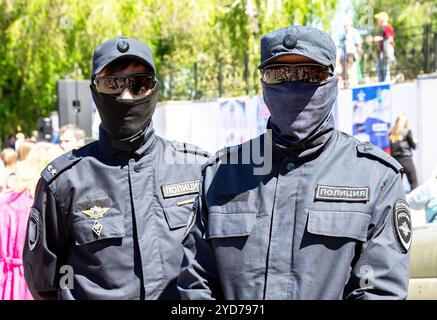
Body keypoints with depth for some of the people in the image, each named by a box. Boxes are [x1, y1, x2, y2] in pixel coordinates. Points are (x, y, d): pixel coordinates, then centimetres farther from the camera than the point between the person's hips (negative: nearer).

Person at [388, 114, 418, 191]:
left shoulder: (391, 133, 8)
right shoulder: (407, 131, -4)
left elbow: (391, 147, 9)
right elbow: (413, 146, 2)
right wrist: (415, 141, 20)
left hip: (394, 160, 5)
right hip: (406, 159, -5)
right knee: (414, 183, 0)